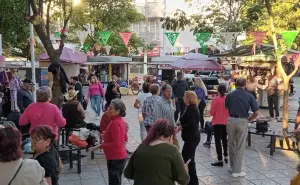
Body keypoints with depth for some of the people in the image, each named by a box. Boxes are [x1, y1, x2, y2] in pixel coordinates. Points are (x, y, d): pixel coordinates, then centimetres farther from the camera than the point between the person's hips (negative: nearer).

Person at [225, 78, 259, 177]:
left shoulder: (229, 95, 1)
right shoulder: (249, 96, -3)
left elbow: (227, 109, 9)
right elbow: (256, 113, -3)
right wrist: (248, 119, 11)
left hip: (231, 121, 2)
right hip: (242, 122, -2)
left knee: (231, 145, 18)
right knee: (240, 147, 6)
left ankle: (233, 166, 32)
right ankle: (236, 171, 11)